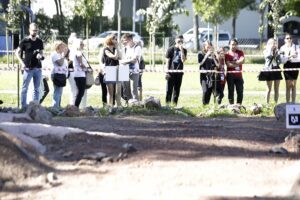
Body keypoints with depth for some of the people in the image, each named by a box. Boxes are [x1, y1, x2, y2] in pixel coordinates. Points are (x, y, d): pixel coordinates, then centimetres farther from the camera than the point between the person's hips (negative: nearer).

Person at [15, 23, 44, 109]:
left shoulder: (39, 42, 9)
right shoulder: (25, 41, -2)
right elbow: (17, 52, 1)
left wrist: (40, 55, -6)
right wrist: (22, 63, -9)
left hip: (38, 68, 4)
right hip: (28, 68, -4)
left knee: (37, 89, 8)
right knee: (25, 88, -2)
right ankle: (24, 106, 1)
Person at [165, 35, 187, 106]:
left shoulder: (184, 50, 7)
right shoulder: (171, 49, 1)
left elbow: (183, 60, -8)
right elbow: (167, 61, 0)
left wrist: (181, 50, -12)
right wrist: (167, 72, -6)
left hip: (179, 73, 3)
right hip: (171, 73, -3)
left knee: (177, 89, 6)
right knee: (169, 89, -1)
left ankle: (175, 104, 11)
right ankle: (167, 103, 1)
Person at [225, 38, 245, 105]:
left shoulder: (240, 52, 9)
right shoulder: (227, 54, 0)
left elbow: (242, 60, -8)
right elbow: (228, 64, -12)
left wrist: (233, 62, -11)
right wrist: (237, 64, -9)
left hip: (239, 75, 3)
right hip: (230, 75, -3)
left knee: (240, 91, 2)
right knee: (231, 91, 1)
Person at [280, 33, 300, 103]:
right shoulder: (283, 48, 0)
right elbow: (283, 60, -10)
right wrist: (290, 56, -25)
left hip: (294, 66, 0)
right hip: (287, 67, 0)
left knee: (293, 85, 4)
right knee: (288, 86, 2)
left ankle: (293, 102, 7)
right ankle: (287, 102, 6)